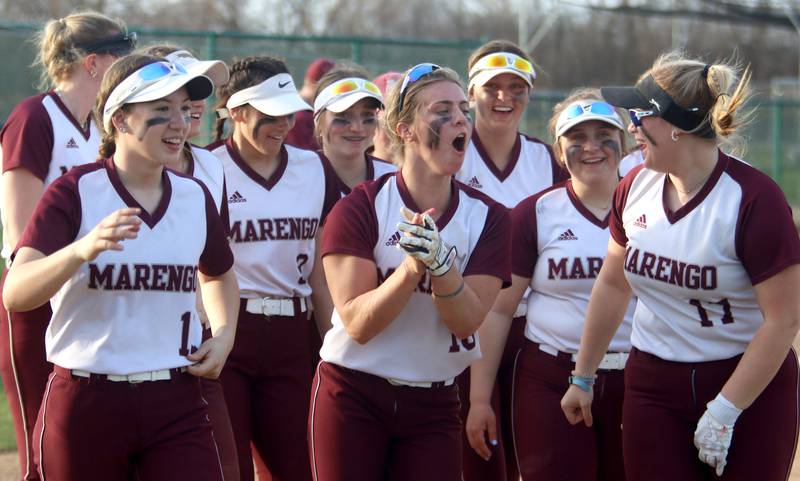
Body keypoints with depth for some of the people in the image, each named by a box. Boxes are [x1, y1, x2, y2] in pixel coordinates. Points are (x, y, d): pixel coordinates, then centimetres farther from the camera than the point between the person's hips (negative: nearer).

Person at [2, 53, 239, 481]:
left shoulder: (195, 197, 7)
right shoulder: (75, 192, -7)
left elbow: (218, 274, 29)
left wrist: (224, 333, 10)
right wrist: (83, 249, -37)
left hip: (177, 402, 3)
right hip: (86, 403, -3)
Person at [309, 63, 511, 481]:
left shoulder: (487, 218, 0)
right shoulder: (360, 208, -9)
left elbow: (466, 321, -10)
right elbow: (358, 323, -16)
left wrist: (438, 262, -27)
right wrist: (413, 267, -29)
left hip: (434, 404, 2)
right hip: (353, 396, -2)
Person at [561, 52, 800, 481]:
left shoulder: (754, 199, -17)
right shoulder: (635, 187, 1)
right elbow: (613, 285, 14)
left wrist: (724, 412, -18)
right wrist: (583, 378, 18)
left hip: (752, 385, -5)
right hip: (654, 385, 5)